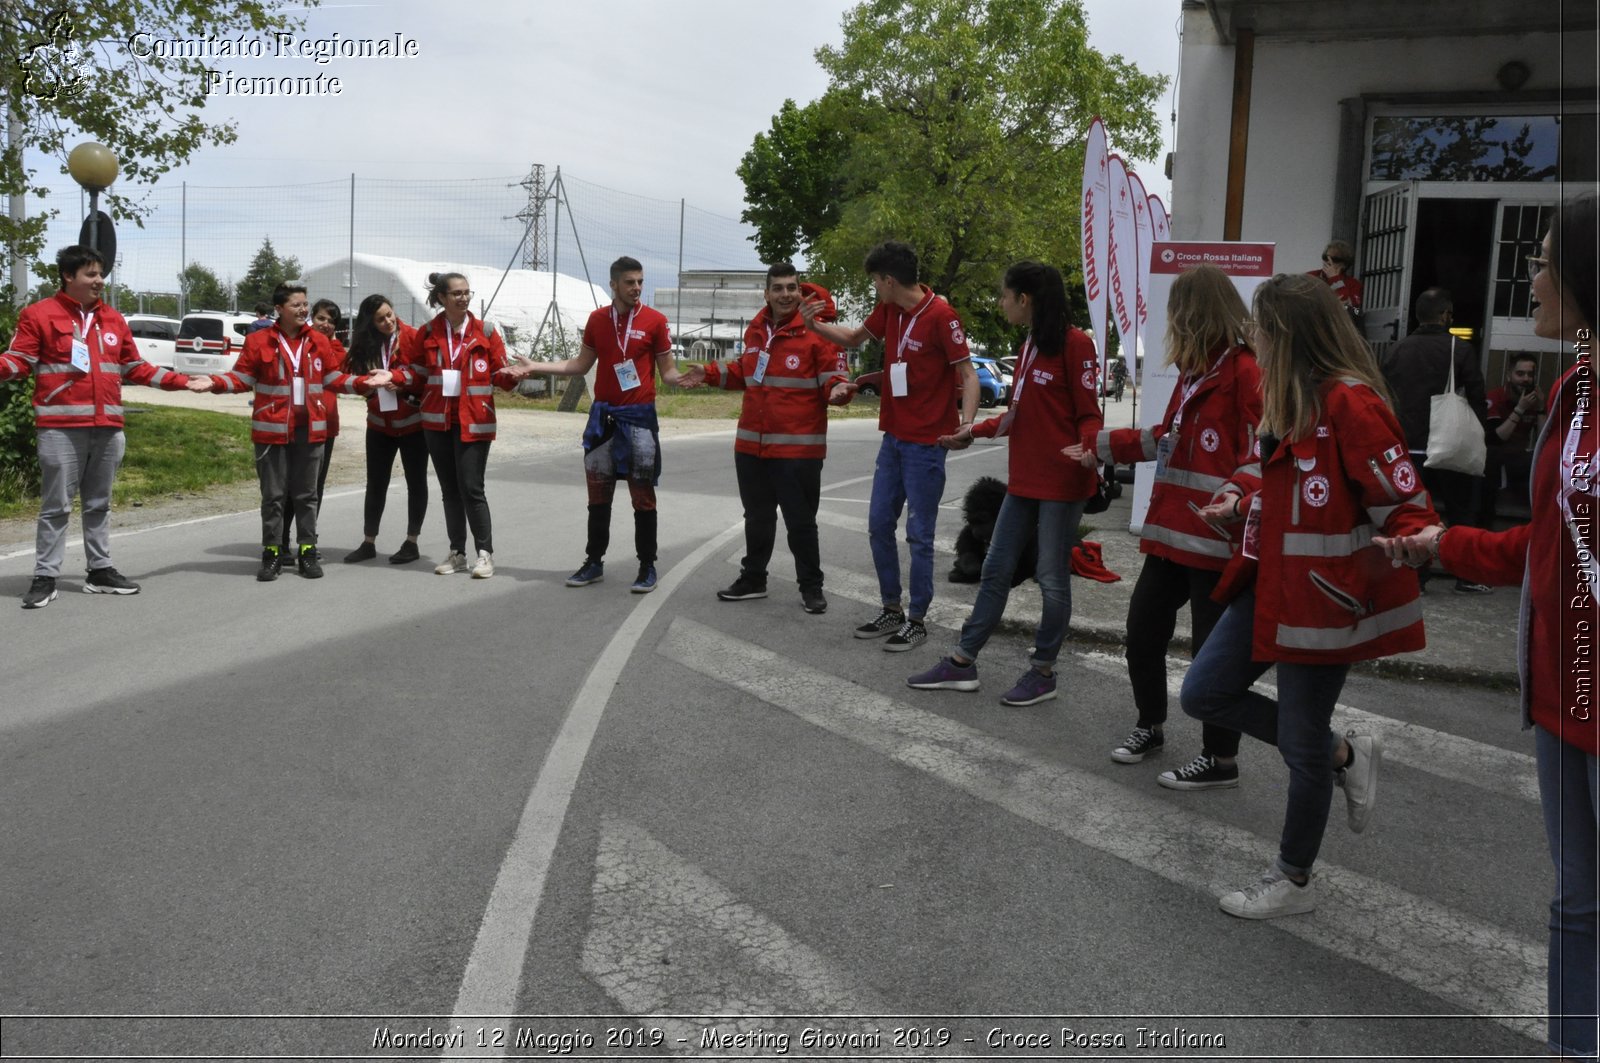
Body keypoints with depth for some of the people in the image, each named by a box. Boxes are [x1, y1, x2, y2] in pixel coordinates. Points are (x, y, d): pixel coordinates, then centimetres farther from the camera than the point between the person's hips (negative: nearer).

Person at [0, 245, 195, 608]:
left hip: (108, 428, 5)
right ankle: (45, 577, 4)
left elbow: (135, 368, 21)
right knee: (56, 505, -2)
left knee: (99, 504, 13)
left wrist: (182, 382, 18)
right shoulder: (40, 314, 1)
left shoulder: (113, 320, 16)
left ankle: (100, 571, 21)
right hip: (61, 427, -5)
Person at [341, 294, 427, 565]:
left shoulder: (411, 337, -10)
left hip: (413, 421, -4)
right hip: (380, 423, 4)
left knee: (416, 481, 5)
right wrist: (372, 384, -11)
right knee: (375, 483, 8)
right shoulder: (365, 344, 4)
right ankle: (368, 543, 16)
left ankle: (411, 542, 15)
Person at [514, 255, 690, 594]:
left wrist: (679, 379, -26)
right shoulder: (597, 319, 5)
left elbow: (667, 370, -3)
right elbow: (581, 364, 13)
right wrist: (536, 367, 8)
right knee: (598, 494, 10)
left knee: (642, 495, 0)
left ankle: (647, 567, 9)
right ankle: (594, 562, 21)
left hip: (639, 416, -4)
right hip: (602, 415, 4)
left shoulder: (655, 321, -6)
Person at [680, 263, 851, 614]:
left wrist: (837, 388, -32)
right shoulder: (756, 329, 9)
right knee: (757, 517, 19)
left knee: (801, 521, 1)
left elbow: (834, 377, -10)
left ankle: (811, 587, 16)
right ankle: (753, 579, 33)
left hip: (798, 447, -6)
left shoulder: (816, 330, -10)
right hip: (751, 444, 6)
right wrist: (710, 373, 16)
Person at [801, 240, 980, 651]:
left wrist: (966, 422, -31)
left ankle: (916, 620, 12)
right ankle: (892, 610, 25)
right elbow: (855, 338, 22)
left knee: (919, 534, 0)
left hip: (926, 442, -8)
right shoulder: (889, 310, 5)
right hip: (893, 435, 8)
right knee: (879, 525, 12)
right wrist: (815, 325, 6)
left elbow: (968, 374, -17)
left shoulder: (940, 316, -17)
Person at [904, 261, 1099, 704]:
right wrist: (973, 432, 26)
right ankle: (962, 663, 17)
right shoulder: (1027, 347, 15)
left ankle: (1043, 672, 14)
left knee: (1051, 577, 1)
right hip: (1024, 479, 9)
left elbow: (1088, 413, -12)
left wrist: (1090, 448, -31)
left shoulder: (1074, 344, -11)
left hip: (1062, 480, -9)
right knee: (996, 569, 10)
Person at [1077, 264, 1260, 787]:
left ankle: (1219, 760, 17)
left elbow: (1264, 452, -20)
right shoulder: (1195, 373, 15)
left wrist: (1234, 495, -37)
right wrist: (1101, 446, 31)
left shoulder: (1247, 372, -13)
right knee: (1143, 631, 16)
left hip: (1216, 539, -9)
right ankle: (1150, 726, 36)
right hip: (1171, 533, 9)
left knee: (1213, 649, 2)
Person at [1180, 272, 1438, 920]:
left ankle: (1294, 881, 26)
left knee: (1302, 742, 4)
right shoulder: (1287, 400, 10)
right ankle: (1344, 756, 26)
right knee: (1204, 695, 10)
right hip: (1270, 581, 10)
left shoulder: (1350, 404, -18)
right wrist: (1240, 509, 28)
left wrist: (1410, 545, -38)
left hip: (1325, 595, -9)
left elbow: (1404, 506, -20)